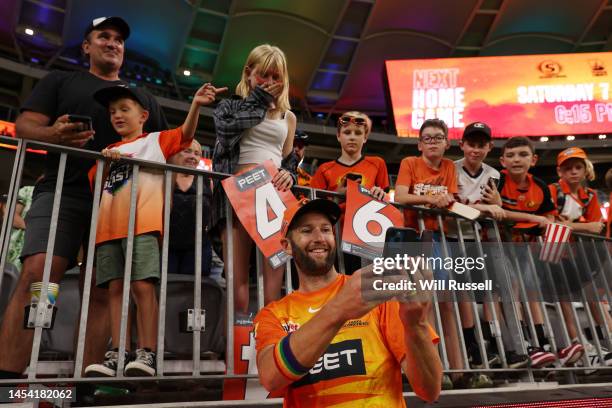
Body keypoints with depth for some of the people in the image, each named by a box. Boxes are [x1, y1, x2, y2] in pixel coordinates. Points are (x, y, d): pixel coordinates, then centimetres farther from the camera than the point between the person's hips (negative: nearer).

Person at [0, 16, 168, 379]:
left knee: (103, 291, -6)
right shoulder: (60, 81, 18)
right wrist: (54, 134, -16)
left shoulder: (144, 98, 24)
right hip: (64, 192, -2)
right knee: (35, 277, -18)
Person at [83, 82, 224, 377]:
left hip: (142, 224, -5)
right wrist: (105, 160, 2)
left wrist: (196, 104, -18)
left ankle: (146, 354, -10)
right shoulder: (109, 151, 26)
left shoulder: (156, 141, 14)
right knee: (116, 289, 2)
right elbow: (91, 184, 20)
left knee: (142, 286, -12)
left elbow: (186, 133, -1)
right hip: (109, 226, 5)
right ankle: (116, 354, 4)